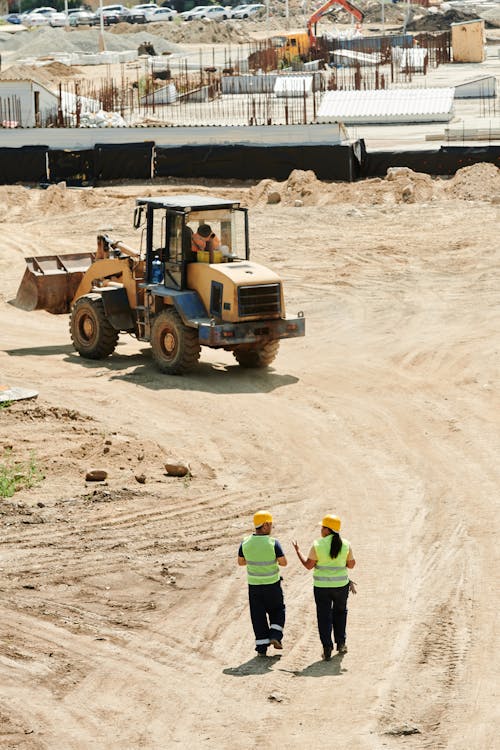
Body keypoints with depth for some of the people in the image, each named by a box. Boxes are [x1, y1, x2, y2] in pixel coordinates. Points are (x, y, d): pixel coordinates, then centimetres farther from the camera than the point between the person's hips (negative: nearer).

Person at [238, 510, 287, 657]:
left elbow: (240, 562, 5)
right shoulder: (273, 543, -18)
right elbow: (283, 562, -15)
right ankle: (275, 636, 3)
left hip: (254, 585, 3)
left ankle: (262, 647, 10)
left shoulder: (245, 543, -7)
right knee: (277, 610, 20)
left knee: (258, 616, 10)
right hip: (272, 584, -3)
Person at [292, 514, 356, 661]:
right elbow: (351, 565, 5)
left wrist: (297, 550, 5)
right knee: (340, 612, 24)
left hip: (322, 586, -2)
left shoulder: (317, 545, -11)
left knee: (324, 616, 6)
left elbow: (308, 565, -6)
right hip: (341, 585, 2)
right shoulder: (345, 544, -4)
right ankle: (341, 643, 24)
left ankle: (327, 649, 0)